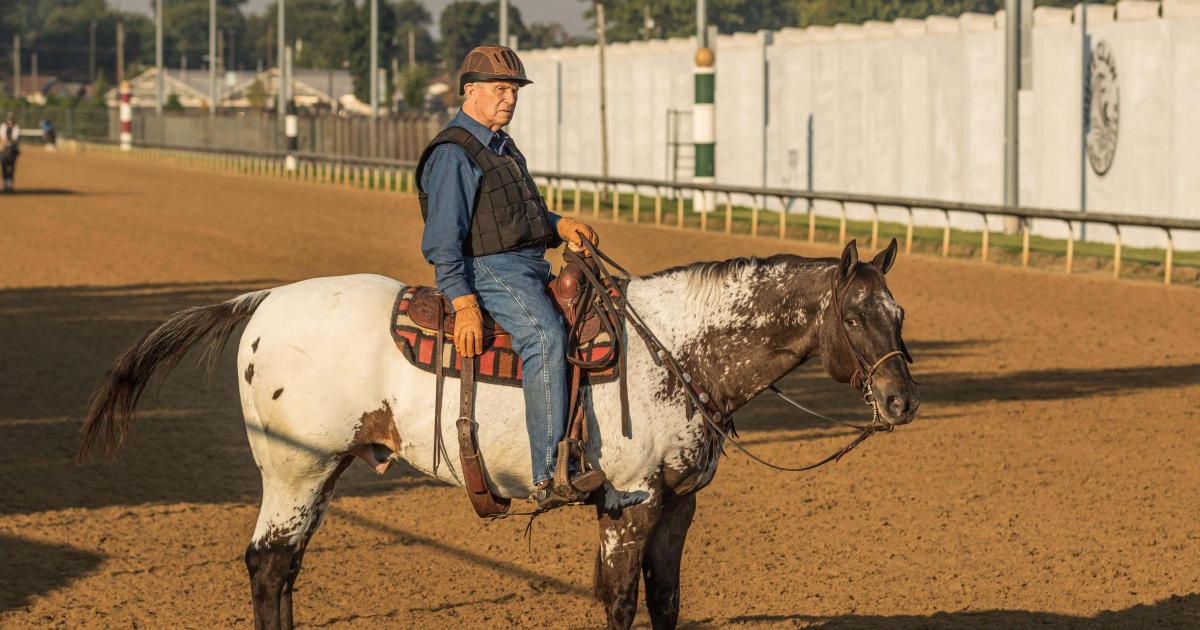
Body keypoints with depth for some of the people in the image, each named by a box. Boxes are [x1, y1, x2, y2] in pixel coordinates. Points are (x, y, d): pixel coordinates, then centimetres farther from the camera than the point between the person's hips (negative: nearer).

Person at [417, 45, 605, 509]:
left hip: (529, 268, 11)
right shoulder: (452, 156, -9)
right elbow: (441, 241, -16)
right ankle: (550, 477, -42)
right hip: (487, 271, -11)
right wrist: (463, 304, -25)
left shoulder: (502, 148, 22)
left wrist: (561, 226, 9)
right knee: (545, 334, -34)